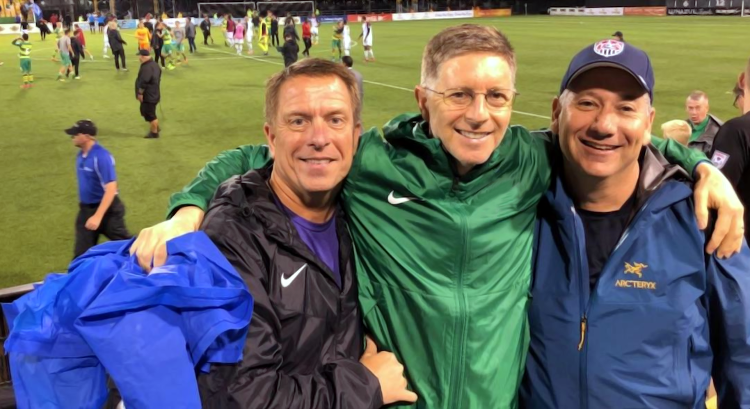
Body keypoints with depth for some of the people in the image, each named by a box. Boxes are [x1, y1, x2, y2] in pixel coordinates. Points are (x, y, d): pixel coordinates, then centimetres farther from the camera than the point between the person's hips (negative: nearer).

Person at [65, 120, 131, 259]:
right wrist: (83, 205, 20)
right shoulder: (81, 155, 3)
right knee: (82, 253, 10)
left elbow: (111, 189, -27)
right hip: (86, 209, 8)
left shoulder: (101, 156, -23)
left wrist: (98, 216, -30)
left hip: (106, 208, -7)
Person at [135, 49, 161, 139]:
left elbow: (143, 82, -28)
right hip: (153, 93, 10)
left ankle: (154, 133, 14)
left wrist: (140, 93, -18)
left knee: (149, 114, 2)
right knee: (145, 111, 23)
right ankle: (155, 127, 33)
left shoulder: (146, 68, -25)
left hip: (148, 96, -10)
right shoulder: (154, 64, 8)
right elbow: (157, 78, 19)